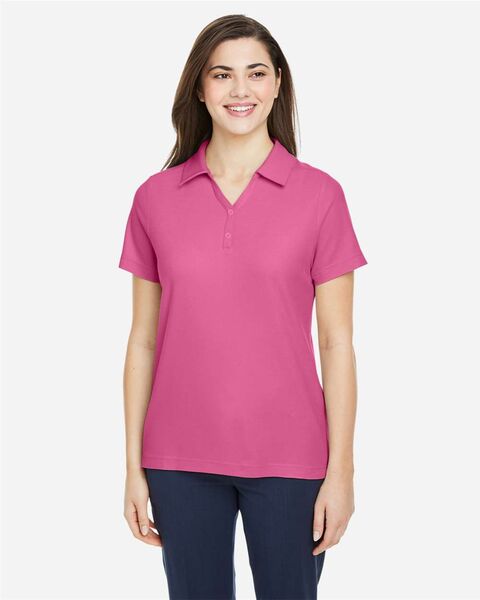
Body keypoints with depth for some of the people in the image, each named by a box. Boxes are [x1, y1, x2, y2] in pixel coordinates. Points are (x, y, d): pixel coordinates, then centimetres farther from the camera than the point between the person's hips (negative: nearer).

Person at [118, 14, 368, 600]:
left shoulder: (319, 194, -3)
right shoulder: (155, 197, 2)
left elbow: (336, 342, -3)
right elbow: (143, 340, 4)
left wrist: (340, 470, -5)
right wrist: (134, 466, 3)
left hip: (287, 458, -1)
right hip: (181, 461, 2)